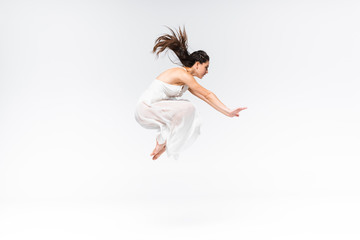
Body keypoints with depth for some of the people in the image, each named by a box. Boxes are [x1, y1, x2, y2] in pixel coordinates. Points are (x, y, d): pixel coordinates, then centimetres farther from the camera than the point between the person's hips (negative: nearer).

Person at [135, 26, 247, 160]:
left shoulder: (186, 80, 14)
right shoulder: (182, 74, -15)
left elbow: (205, 97, 16)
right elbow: (207, 94, -17)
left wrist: (227, 113, 12)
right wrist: (228, 111, -16)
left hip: (153, 108, 9)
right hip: (145, 110, -9)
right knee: (187, 108, -20)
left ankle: (163, 138, 10)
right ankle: (162, 141, -9)